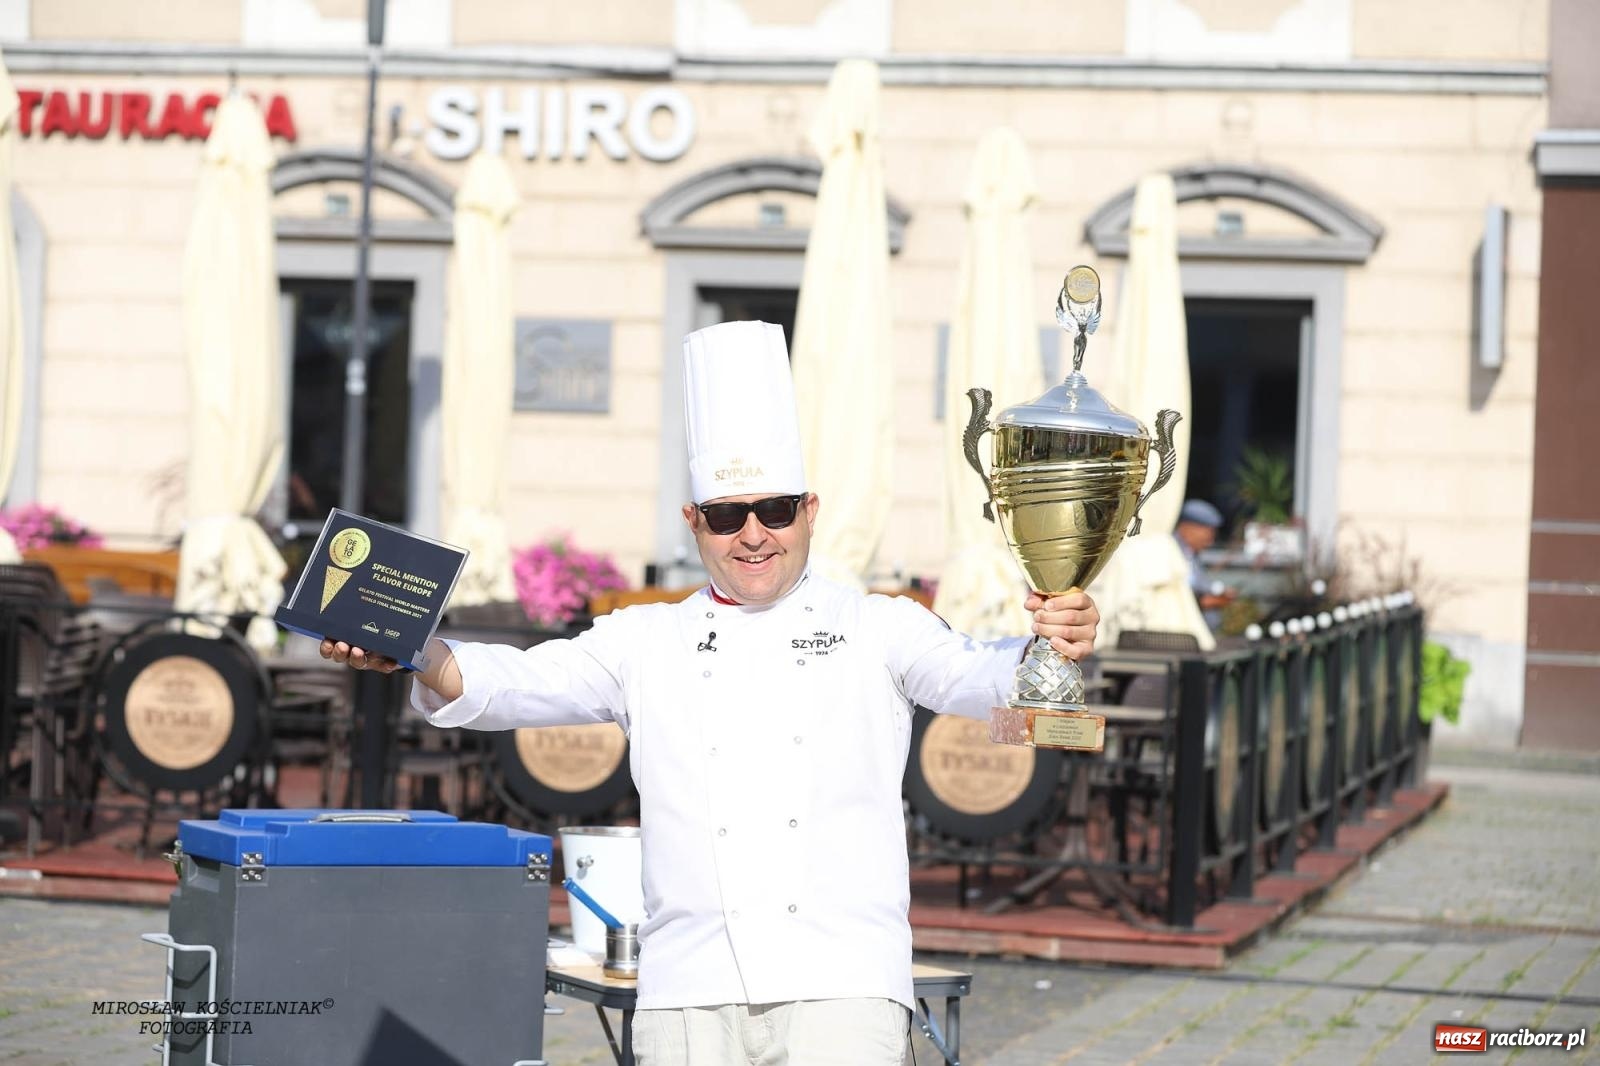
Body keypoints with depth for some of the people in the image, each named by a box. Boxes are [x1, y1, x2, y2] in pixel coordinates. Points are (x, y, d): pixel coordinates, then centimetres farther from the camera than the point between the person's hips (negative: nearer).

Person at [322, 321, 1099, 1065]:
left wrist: (1049, 651, -28)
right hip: (692, 989, 2)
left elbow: (967, 676, -5)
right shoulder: (647, 644, 15)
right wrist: (416, 655, -17)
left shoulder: (876, 630, 10)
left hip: (839, 986, -2)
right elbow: (522, 682, 4)